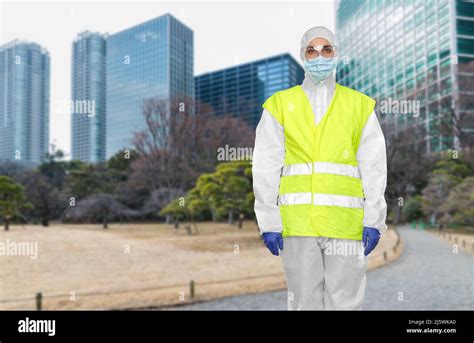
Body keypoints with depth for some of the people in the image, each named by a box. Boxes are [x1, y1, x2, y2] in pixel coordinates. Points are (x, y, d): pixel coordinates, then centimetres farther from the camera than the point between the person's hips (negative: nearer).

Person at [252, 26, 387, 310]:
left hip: (346, 222, 1)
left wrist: (373, 220, 0)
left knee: (345, 302, 4)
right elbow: (266, 168, 4)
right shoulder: (280, 104, 8)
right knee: (304, 301, 6)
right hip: (297, 221, 0)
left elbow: (374, 167, 7)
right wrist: (268, 222, -1)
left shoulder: (360, 105, 11)